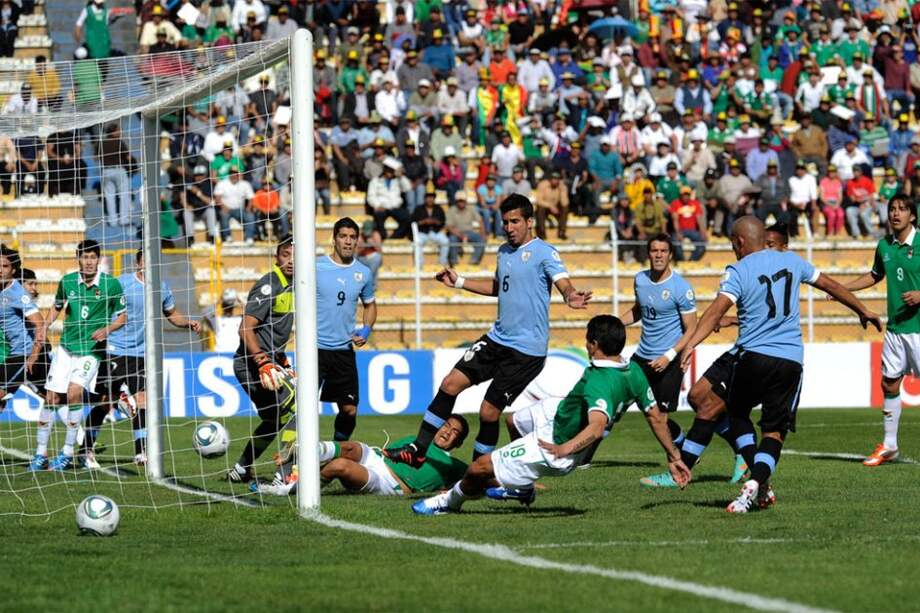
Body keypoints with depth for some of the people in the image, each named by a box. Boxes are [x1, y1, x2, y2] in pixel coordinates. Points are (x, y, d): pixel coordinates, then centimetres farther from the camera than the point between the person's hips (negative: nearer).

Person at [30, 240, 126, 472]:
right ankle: (41, 454, 10)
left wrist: (107, 329, -16)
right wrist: (45, 325, 1)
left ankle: (68, 452, -10)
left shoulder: (111, 284, -7)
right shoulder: (67, 281, 1)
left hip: (92, 349, -3)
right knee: (51, 398, -1)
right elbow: (57, 307, 19)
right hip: (66, 347, 3)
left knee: (74, 391, -21)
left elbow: (122, 316, 3)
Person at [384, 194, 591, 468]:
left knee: (489, 411, -6)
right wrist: (459, 282, 27)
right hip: (497, 339, 7)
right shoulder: (504, 251, 13)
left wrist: (570, 296, -48)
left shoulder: (544, 252, -11)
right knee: (451, 384, -2)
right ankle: (417, 450, 5)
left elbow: (563, 282, -26)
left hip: (527, 350, -7)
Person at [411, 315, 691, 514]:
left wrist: (564, 450, -59)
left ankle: (452, 500, 32)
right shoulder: (634, 371, -12)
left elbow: (597, 427, -52)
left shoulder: (599, 383, -38)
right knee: (514, 422, 33)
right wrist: (673, 456, 6)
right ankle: (522, 487, 50)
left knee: (479, 469, 0)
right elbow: (656, 417, -4)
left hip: (552, 444, -10)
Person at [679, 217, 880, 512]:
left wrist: (691, 343, -30)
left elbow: (717, 309, -19)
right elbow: (830, 285, 24)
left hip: (754, 356, -3)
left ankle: (760, 483, 10)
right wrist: (862, 310, 39)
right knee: (775, 430, 6)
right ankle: (757, 481, -18)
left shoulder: (738, 271, -3)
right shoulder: (791, 261, 11)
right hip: (791, 359, 3)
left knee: (737, 413, 20)